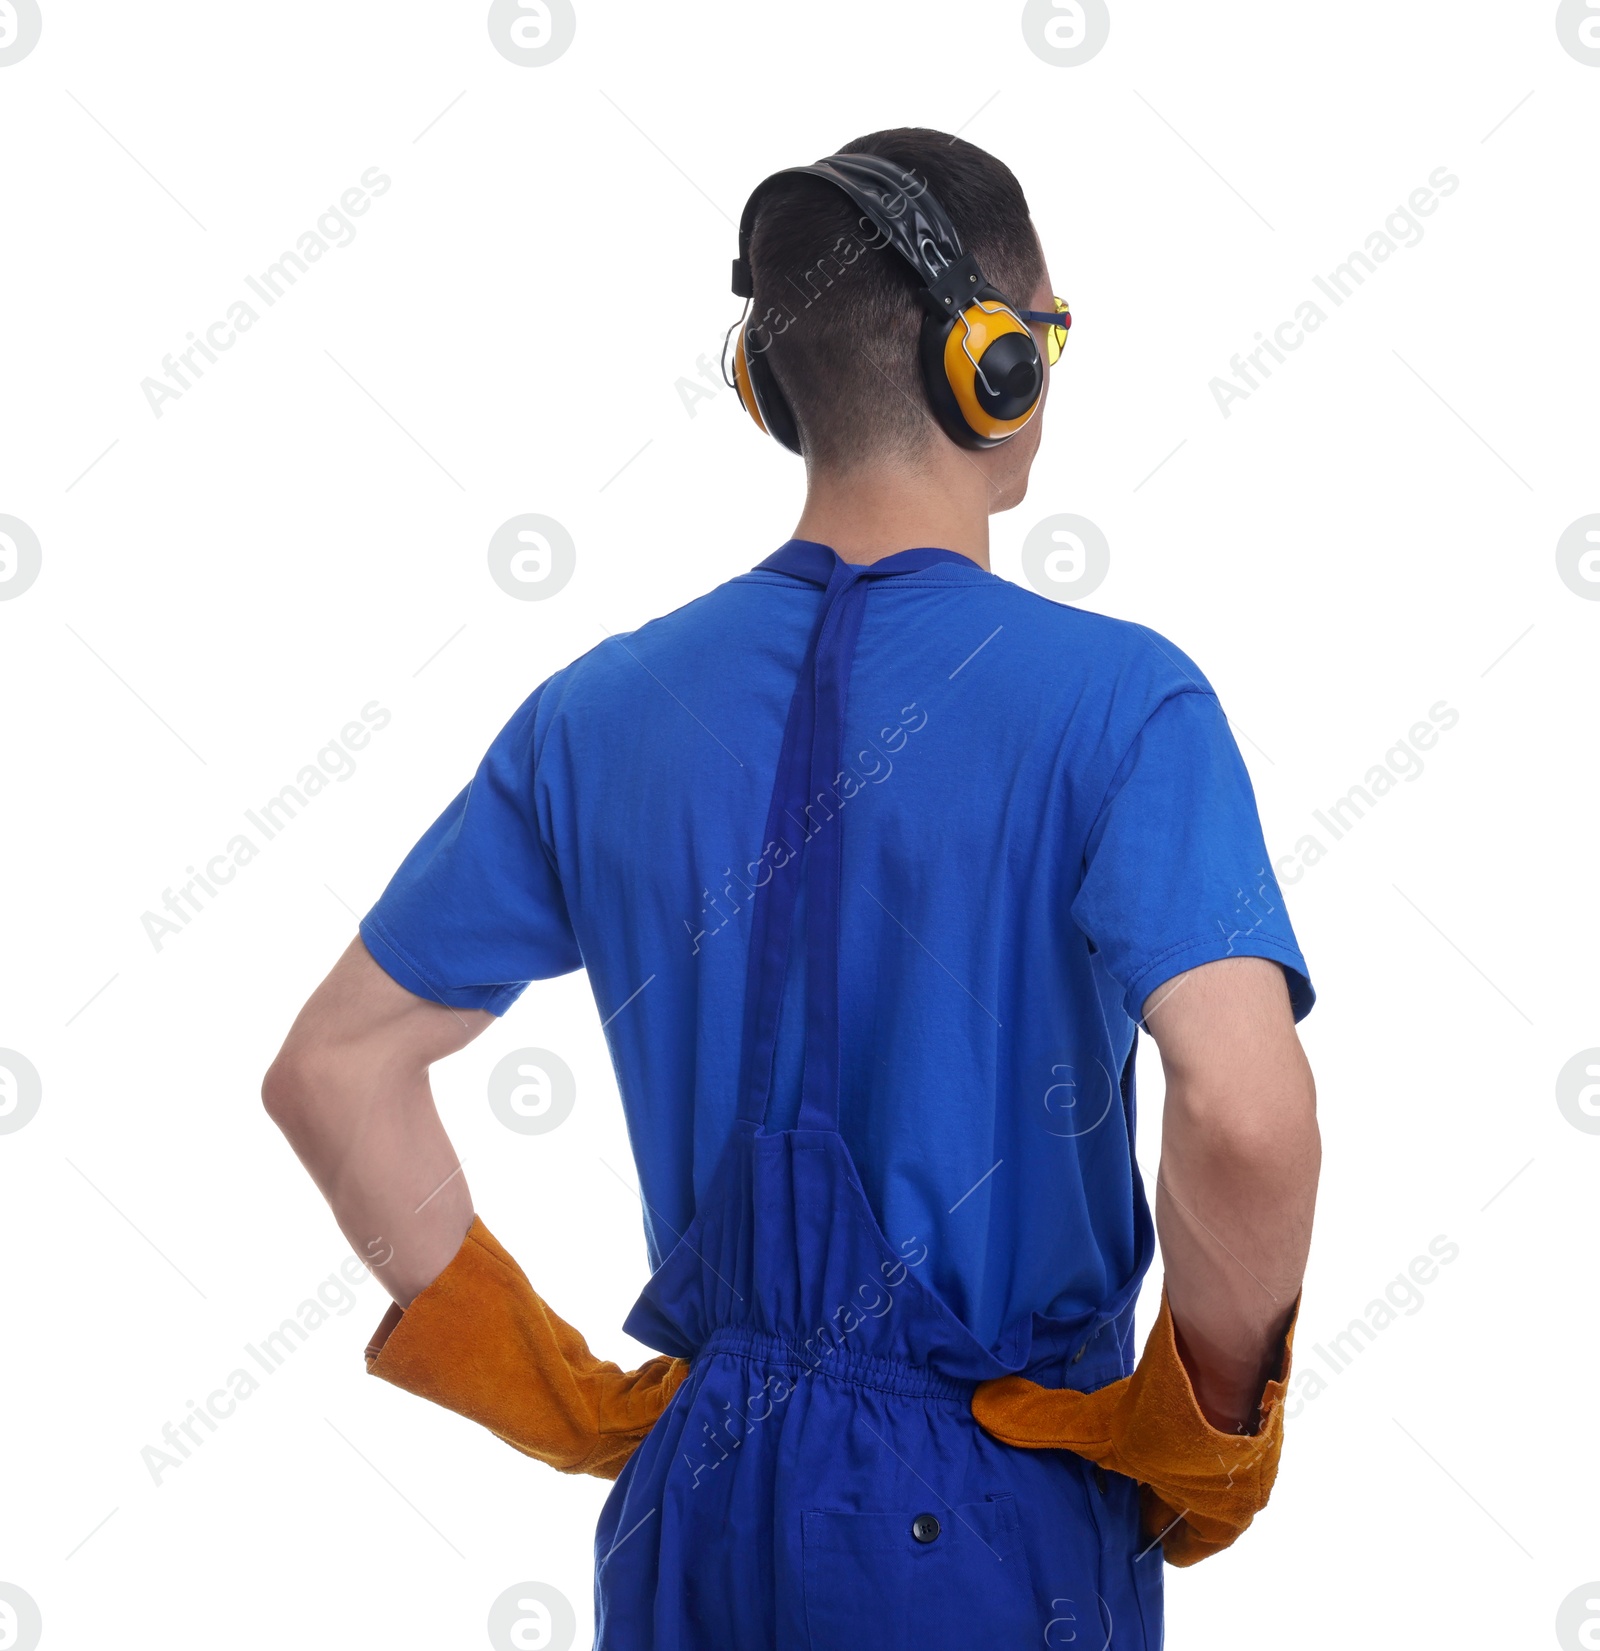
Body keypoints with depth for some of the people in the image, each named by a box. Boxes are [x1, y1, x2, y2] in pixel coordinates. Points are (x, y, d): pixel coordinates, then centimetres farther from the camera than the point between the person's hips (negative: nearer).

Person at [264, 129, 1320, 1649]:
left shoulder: (601, 711, -1)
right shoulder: (1117, 701, -15)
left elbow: (333, 1068, 1)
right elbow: (1247, 1119, -29)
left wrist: (554, 1393, 5)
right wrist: (1210, 1425, -11)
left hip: (700, 1494, 4)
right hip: (995, 1523, -3)